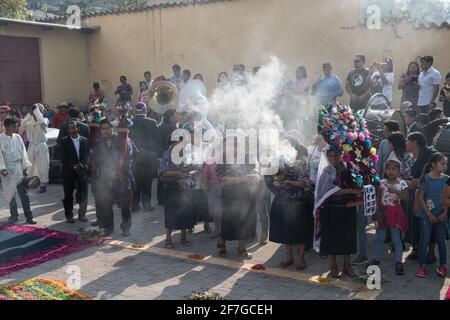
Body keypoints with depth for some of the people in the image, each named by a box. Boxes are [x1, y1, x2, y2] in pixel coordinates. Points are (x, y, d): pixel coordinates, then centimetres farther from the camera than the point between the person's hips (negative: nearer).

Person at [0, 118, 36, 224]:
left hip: (19, 169, 2)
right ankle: (14, 215, 21)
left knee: (24, 194, 2)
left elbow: (23, 152, 6)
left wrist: (26, 166, 2)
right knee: (10, 194, 8)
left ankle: (29, 217, 4)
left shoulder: (17, 137, 4)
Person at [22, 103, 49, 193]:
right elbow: (23, 124, -16)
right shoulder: (30, 120, 3)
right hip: (31, 145, 4)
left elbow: (42, 121, -31)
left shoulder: (45, 120, -6)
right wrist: (30, 113, -21)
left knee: (42, 166, 0)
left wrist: (36, 109, -24)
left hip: (41, 146, -4)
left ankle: (43, 184, 10)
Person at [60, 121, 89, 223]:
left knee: (83, 193, 3)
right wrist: (74, 167, -13)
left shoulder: (84, 140, 7)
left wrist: (81, 165, -17)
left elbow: (86, 154, -1)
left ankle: (82, 214, 16)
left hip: (82, 171, 2)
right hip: (69, 172, -1)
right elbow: (63, 158, -6)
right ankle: (69, 215, 16)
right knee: (68, 195, 5)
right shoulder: (64, 141, 0)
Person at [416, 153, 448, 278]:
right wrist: (430, 215, -10)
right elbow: (420, 197, -8)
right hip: (427, 215, -3)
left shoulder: (446, 179, 1)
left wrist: (444, 213, -8)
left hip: (441, 216, 3)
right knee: (425, 240, 2)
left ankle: (443, 265, 21)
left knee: (441, 240, 8)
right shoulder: (426, 178, -9)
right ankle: (422, 265, 11)